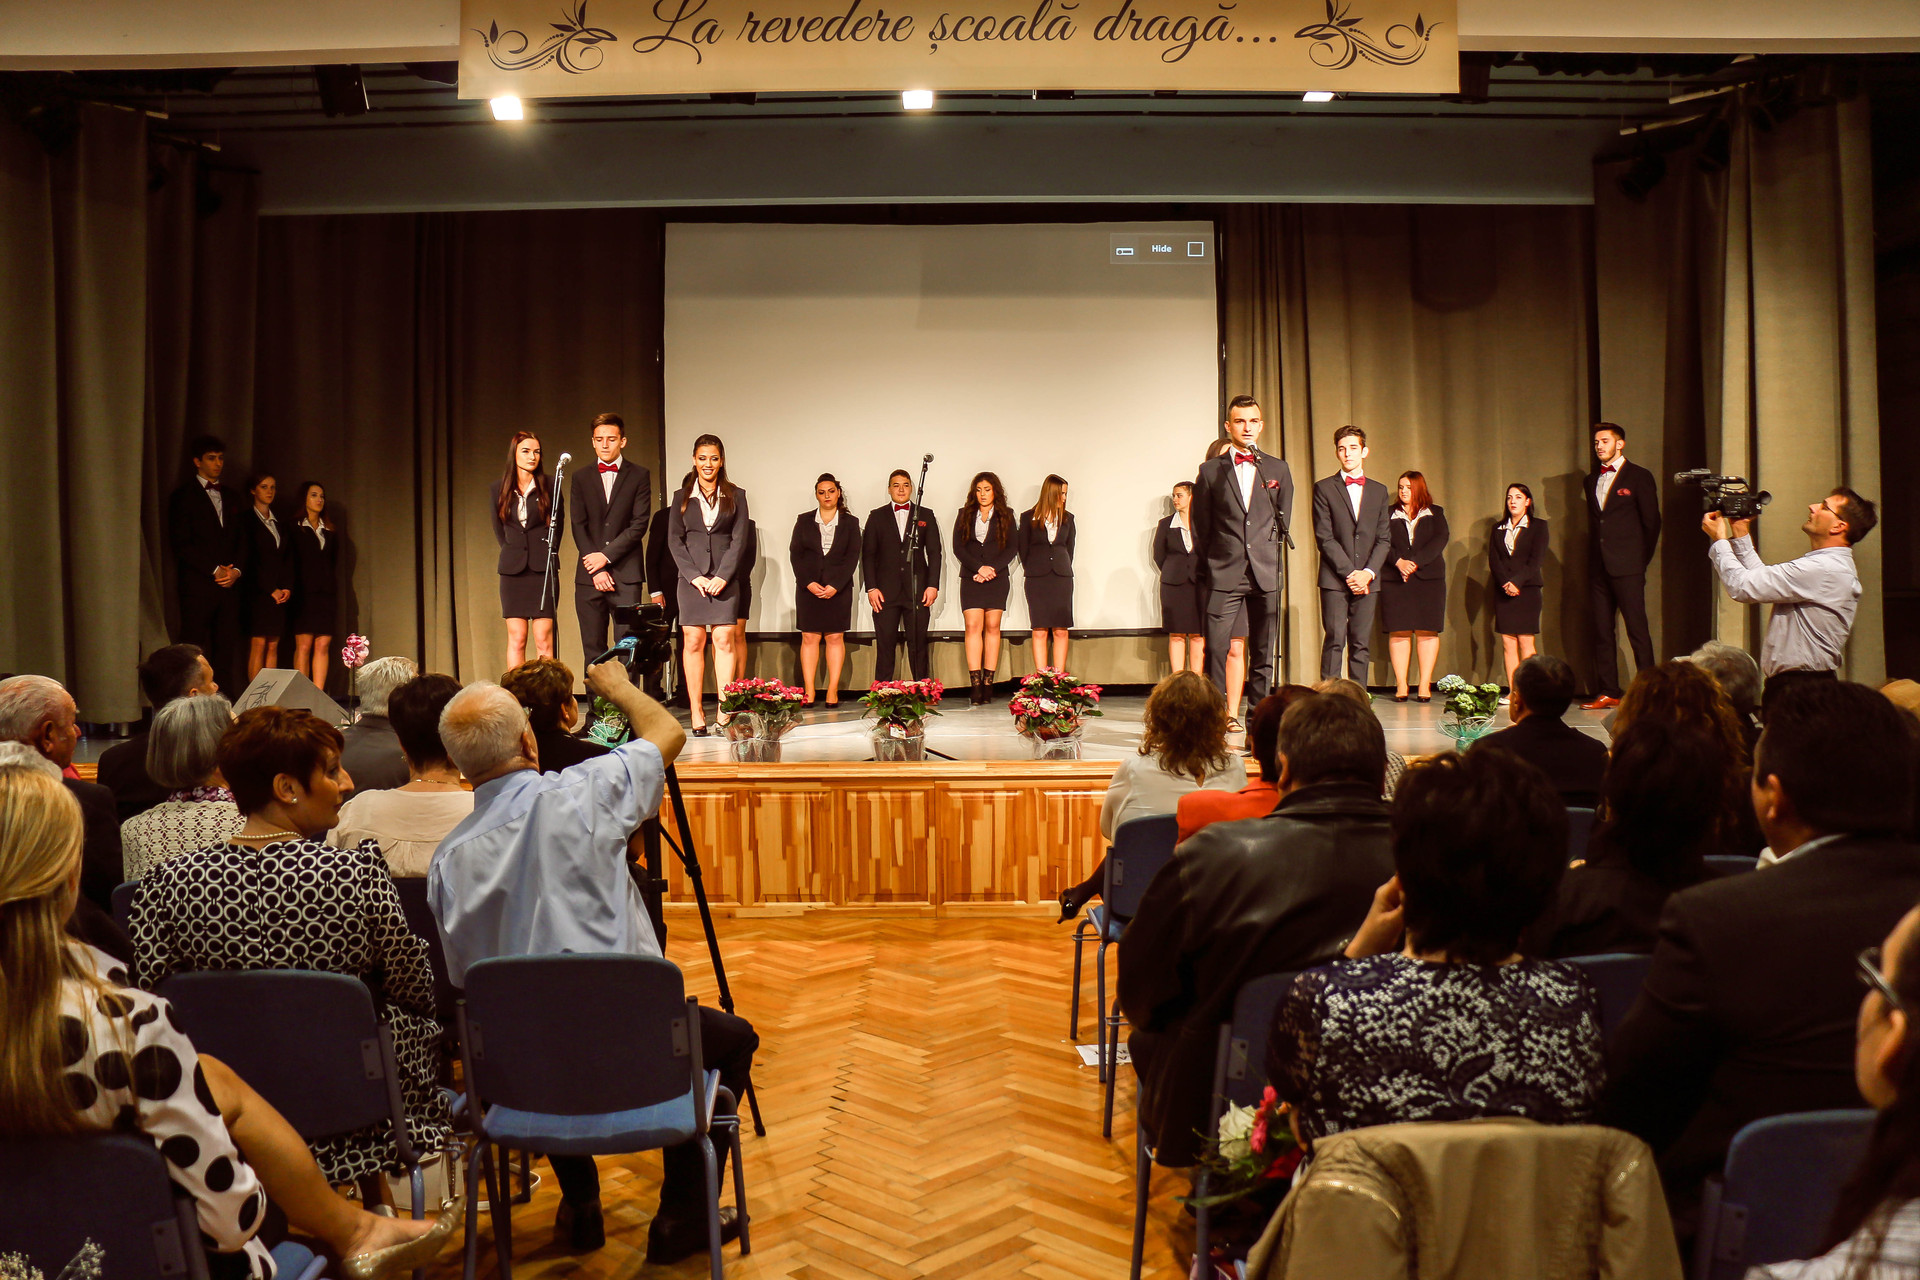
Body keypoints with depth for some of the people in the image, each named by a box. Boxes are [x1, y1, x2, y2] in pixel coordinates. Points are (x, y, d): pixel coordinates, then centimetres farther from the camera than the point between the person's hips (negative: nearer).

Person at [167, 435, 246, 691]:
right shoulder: (183, 496, 1)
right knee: (195, 650, -6)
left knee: (225, 648, 2)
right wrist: (215, 570, -11)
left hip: (229, 584, 5)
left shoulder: (231, 497, 19)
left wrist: (236, 570, 0)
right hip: (198, 585, -5)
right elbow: (181, 543, -6)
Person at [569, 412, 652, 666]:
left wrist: (606, 555, -10)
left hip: (626, 573, -2)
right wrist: (596, 569, -7)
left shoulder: (639, 476, 7)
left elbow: (639, 524, -2)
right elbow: (578, 526, 5)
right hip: (589, 576, 2)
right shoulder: (581, 478, 13)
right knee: (593, 647, 2)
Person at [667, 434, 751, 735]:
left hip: (724, 578, -1)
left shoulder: (735, 495, 8)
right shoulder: (682, 498, 11)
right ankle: (696, 713, -1)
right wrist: (694, 576, -7)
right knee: (693, 642, -3)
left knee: (724, 640, -7)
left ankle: (724, 712, -6)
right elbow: (674, 541, 6)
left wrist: (723, 576, -9)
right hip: (691, 578, 1)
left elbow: (739, 540, 2)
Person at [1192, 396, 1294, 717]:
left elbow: (1283, 520, 16)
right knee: (1216, 645, -10)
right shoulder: (1210, 470, 5)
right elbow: (1200, 524, 8)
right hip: (1224, 574, -2)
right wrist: (1214, 561, 7)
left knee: (1263, 649, 6)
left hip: (1265, 572, 2)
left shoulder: (1278, 469, 11)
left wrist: (1266, 554, 11)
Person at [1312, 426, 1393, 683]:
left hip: (1367, 580, 3)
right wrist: (1349, 573, -10)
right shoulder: (1324, 488, 4)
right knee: (1335, 640, -8)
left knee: (1361, 643, 2)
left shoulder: (1379, 491, 15)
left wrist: (1368, 572, -6)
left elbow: (1384, 539, 10)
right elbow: (1324, 537, -3)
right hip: (1334, 579, -3)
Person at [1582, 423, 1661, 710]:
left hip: (1627, 567, -5)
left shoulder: (1639, 477, 1)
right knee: (1602, 631, 5)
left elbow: (1652, 522, 1)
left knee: (1637, 629, -6)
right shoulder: (1592, 480, 17)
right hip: (1598, 566, 6)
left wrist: (1641, 561, 0)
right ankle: (1607, 692, 9)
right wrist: (1594, 557, 11)